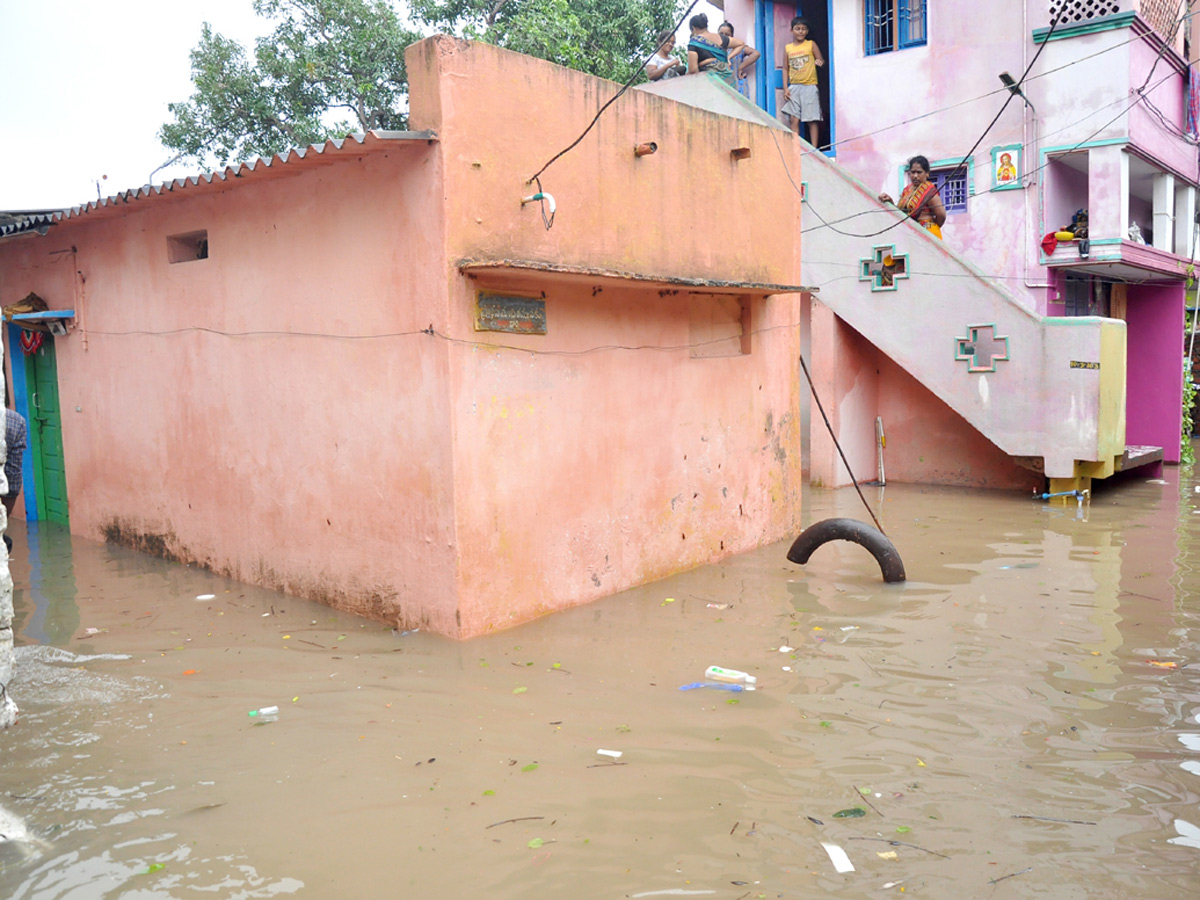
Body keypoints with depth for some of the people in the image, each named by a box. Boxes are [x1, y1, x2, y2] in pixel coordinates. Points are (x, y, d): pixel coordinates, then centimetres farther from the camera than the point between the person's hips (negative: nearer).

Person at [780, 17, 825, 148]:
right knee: (793, 119, -3)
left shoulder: (811, 45, 5)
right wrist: (785, 88, 3)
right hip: (793, 87, 2)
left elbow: (821, 60, 5)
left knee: (812, 120, -3)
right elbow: (786, 69, 12)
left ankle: (814, 149, 1)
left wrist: (820, 62, -19)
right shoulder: (787, 48, 10)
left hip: (809, 86, -2)